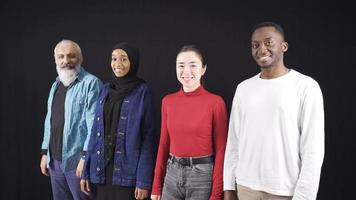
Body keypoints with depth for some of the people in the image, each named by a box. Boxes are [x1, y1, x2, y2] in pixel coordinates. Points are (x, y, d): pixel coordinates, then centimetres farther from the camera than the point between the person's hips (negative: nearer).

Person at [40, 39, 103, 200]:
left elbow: (94, 124, -17)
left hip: (77, 161, -7)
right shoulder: (55, 85, 15)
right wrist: (45, 152, 16)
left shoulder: (91, 83, -10)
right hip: (55, 160, 7)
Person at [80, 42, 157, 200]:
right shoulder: (105, 90, 8)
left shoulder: (142, 91, -7)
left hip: (127, 169, -5)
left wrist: (144, 181, -14)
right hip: (102, 167, 5)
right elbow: (96, 132, 10)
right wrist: (86, 171, 8)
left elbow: (148, 138, -10)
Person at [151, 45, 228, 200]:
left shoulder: (215, 102, -10)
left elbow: (220, 150, -8)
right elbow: (164, 144, 8)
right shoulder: (168, 101, 2)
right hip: (172, 174, 4)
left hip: (202, 174, -4)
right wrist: (157, 186, 8)